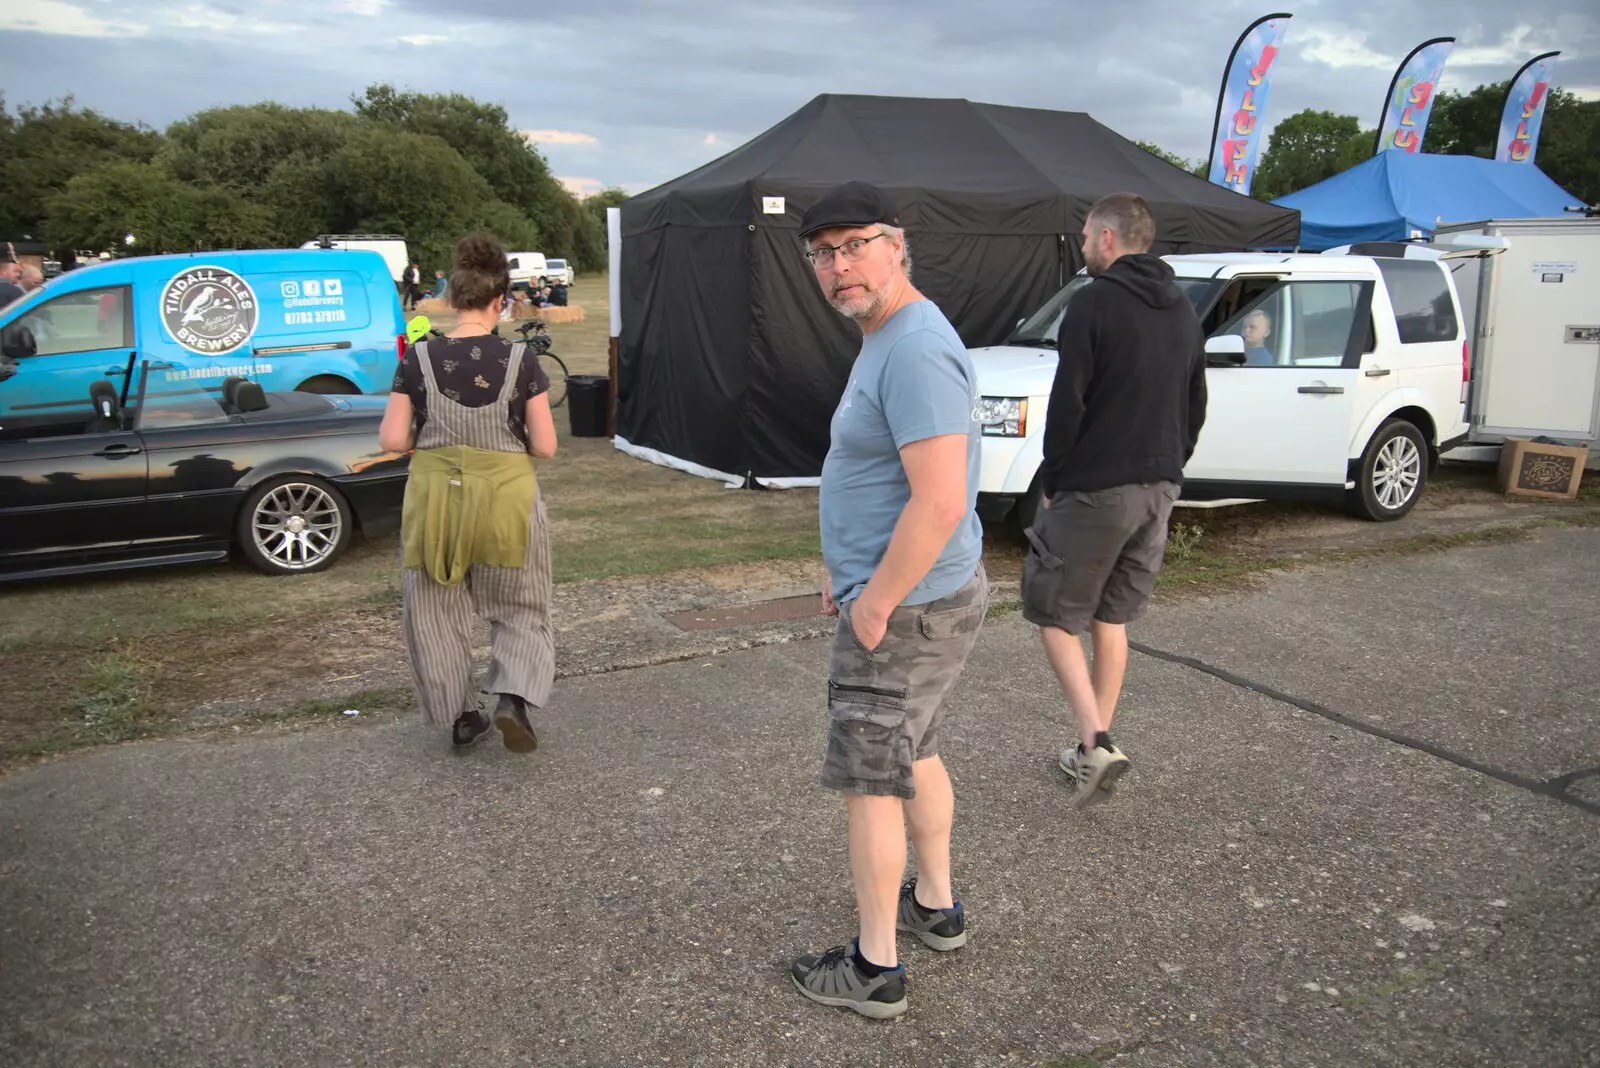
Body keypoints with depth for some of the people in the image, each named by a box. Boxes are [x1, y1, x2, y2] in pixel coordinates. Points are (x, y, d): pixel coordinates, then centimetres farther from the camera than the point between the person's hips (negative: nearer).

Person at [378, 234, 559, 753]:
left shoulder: (418, 359, -6)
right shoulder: (520, 360, -9)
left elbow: (392, 439, -5)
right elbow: (545, 446, -8)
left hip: (435, 499, 1)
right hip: (505, 500, -1)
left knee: (437, 613, 18)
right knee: (519, 609, 18)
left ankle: (458, 717, 26)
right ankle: (513, 697, -3)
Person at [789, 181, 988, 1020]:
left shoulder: (915, 350, -24)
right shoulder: (887, 338, 10)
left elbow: (939, 502, -31)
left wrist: (875, 603, -21)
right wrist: (850, 572, 18)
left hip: (904, 611, -10)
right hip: (913, 593, 10)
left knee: (869, 783, 3)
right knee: (914, 755, 24)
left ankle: (874, 969, 18)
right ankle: (936, 905, 42)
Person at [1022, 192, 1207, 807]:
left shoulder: (1094, 303, -13)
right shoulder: (1182, 311, 11)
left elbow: (1067, 405, -16)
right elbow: (1196, 406, 15)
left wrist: (1050, 480, -5)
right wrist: (1167, 471, 20)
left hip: (1093, 489, -7)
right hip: (1158, 489, 8)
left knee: (1054, 615, 4)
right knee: (1112, 618, 16)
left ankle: (1096, 744, -8)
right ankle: (1093, 749, 23)